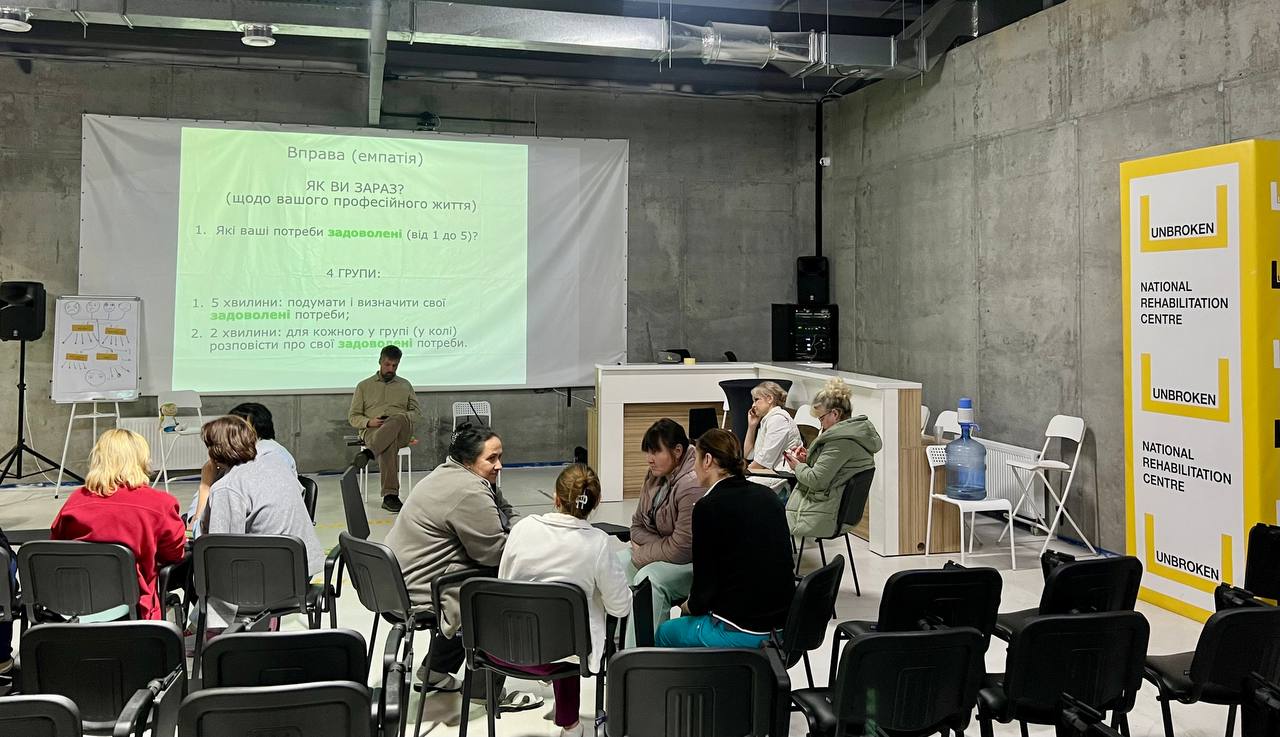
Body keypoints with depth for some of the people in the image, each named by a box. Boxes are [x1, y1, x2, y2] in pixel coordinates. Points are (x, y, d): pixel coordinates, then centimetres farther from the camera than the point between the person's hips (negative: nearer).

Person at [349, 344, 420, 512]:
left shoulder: (405, 385, 26)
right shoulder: (364, 386, 20)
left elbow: (415, 411, 20)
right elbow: (353, 416, 16)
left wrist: (406, 417, -5)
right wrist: (369, 422, -7)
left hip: (402, 431, 2)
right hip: (372, 431, -1)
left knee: (398, 420, -40)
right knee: (389, 442, -42)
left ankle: (367, 454, -59)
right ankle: (390, 495, -54)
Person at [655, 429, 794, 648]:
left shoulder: (708, 506, -14)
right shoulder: (768, 496, 6)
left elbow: (705, 583, -12)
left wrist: (690, 606, 11)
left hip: (742, 634, -7)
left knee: (665, 633, 21)